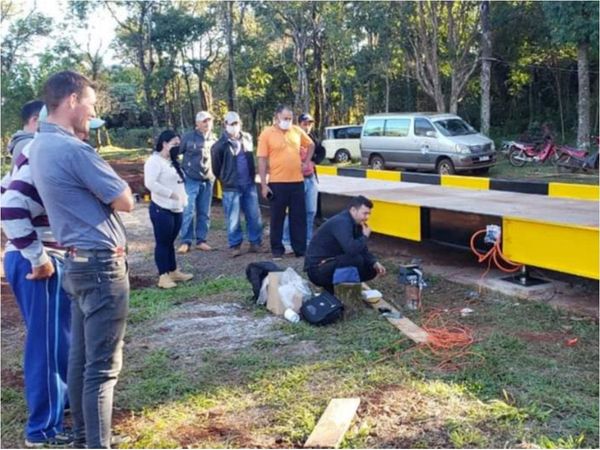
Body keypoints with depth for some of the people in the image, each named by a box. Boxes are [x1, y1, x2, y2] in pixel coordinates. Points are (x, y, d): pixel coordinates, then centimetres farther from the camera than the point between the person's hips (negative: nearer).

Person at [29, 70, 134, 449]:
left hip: (78, 261, 10)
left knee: (81, 357, 17)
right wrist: (113, 189, 5)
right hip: (102, 264, -10)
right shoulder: (74, 149, -19)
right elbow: (125, 201, -14)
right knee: (103, 365, -3)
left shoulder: (40, 146, 11)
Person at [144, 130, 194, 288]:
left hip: (176, 209, 9)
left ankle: (173, 271, 23)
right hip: (162, 209, -9)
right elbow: (150, 183, -24)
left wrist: (183, 198, 9)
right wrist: (171, 193, -22)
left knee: (170, 242, 15)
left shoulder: (172, 161, 18)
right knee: (162, 242, -3)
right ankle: (163, 276, 2)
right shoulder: (154, 161, -12)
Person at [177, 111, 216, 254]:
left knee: (204, 213, 7)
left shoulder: (214, 139, 7)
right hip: (191, 180, -4)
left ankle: (201, 240, 16)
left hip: (208, 181, 4)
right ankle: (185, 241, 0)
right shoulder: (188, 137, -5)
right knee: (188, 211, -7)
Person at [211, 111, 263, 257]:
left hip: (249, 184, 4)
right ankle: (235, 245, 13)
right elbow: (216, 167, 1)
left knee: (254, 215, 5)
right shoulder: (221, 144, -8)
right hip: (231, 187, -4)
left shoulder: (247, 138, 7)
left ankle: (255, 242, 16)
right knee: (234, 218, 2)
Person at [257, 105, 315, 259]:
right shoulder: (267, 133, -5)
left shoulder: (297, 131, 6)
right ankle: (277, 250, 16)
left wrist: (306, 162, 10)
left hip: (297, 181, 4)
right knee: (277, 217, 5)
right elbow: (262, 160, -7)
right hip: (277, 183, -3)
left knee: (299, 217, 8)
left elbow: (311, 145, 24)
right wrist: (263, 184, -11)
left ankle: (301, 249, 16)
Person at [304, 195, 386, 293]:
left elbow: (362, 251, 12)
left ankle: (333, 285, 11)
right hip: (317, 269, -10)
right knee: (356, 259, -29)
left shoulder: (356, 224, 7)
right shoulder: (341, 222, -23)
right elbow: (351, 250, -37)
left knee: (371, 270, 6)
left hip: (333, 263, 10)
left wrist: (374, 263, -7)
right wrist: (365, 236, -19)